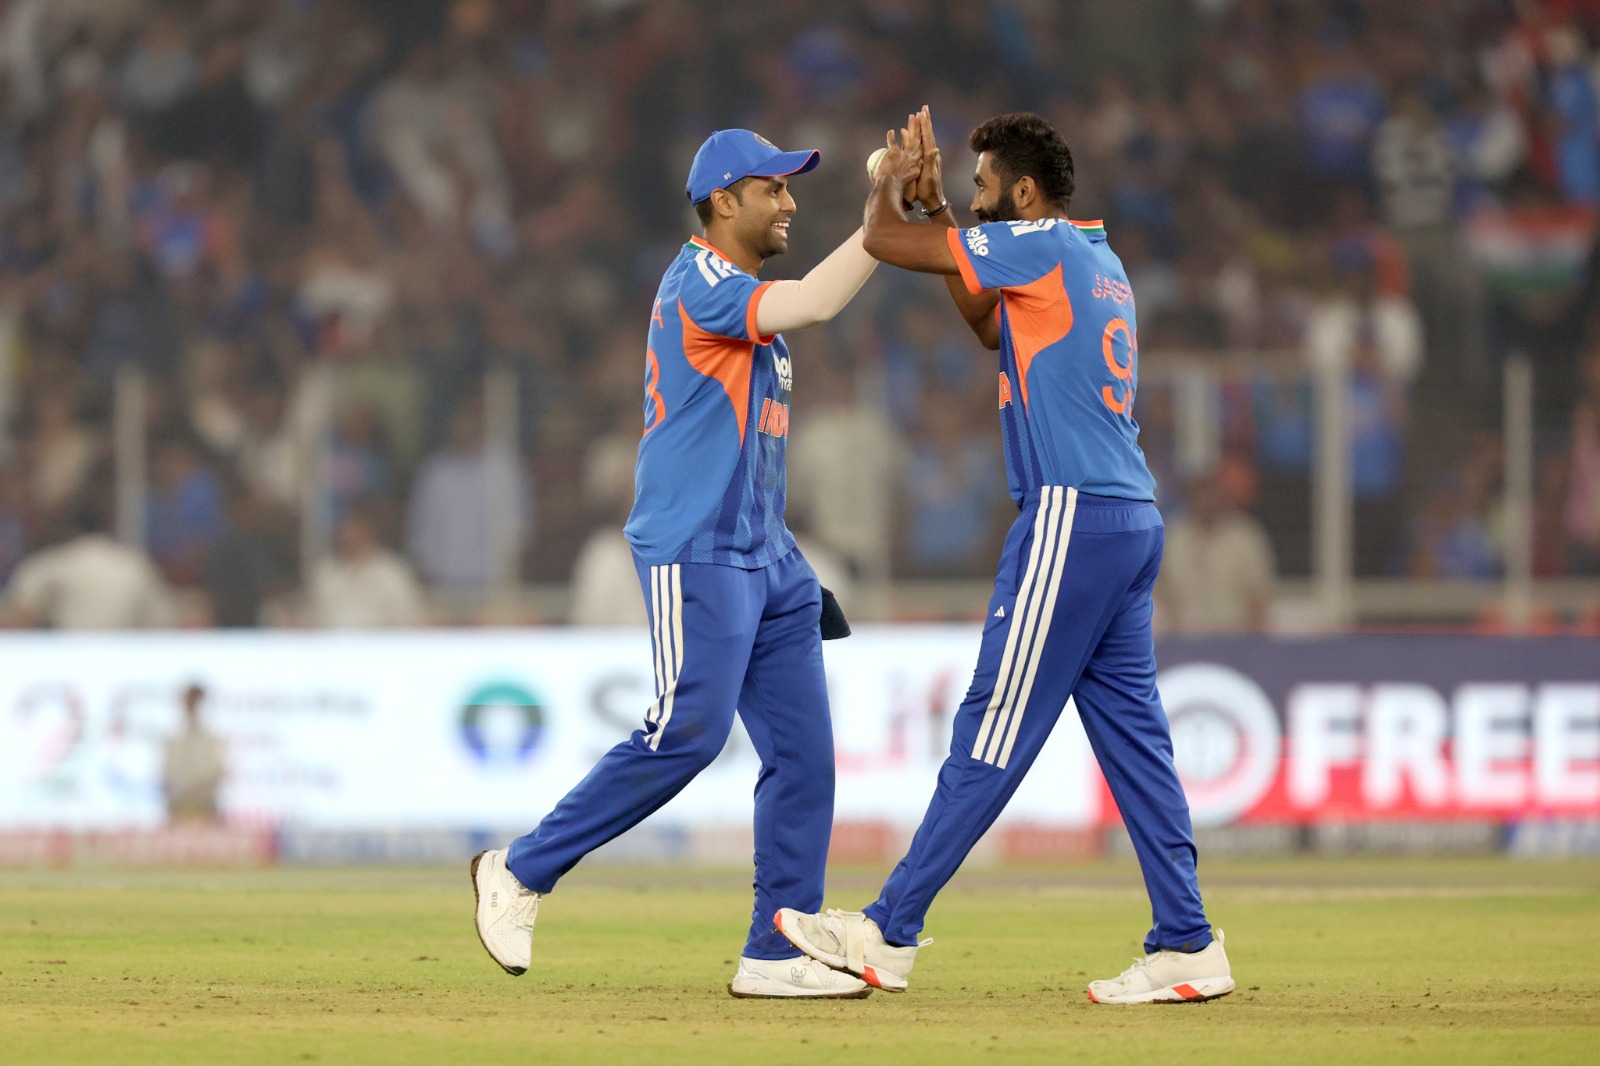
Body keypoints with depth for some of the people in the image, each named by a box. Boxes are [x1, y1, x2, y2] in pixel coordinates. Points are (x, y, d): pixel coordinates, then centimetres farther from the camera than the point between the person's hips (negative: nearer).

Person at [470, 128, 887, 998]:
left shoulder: (745, 298, 21)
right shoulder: (698, 283, -9)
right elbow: (815, 304, -25)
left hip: (763, 558, 10)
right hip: (692, 550, -10)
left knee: (802, 750, 1)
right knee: (686, 733, -16)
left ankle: (775, 955, 1)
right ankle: (521, 872, -3)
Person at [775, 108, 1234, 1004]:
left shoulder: (1041, 247, -8)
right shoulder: (1098, 261, 19)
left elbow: (883, 239, -8)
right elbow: (991, 325, 33)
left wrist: (891, 185, 14)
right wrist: (936, 204, 28)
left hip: (1073, 518, -9)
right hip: (1132, 522, 9)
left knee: (992, 736, -7)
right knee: (1132, 732, 8)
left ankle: (890, 933, -4)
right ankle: (1186, 946, 4)